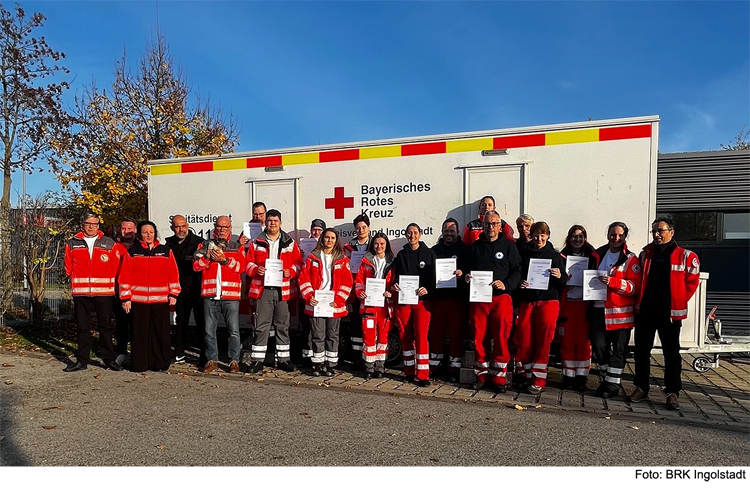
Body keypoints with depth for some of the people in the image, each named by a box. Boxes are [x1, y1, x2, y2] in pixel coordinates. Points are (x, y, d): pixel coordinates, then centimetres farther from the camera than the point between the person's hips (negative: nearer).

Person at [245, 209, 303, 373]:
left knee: (283, 326, 9)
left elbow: (298, 263, 6)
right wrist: (255, 269, -12)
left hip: (283, 290, 1)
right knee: (261, 326, 2)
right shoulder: (256, 243, 8)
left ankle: (283, 359, 19)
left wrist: (291, 272, -12)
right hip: (263, 289, -1)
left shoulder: (290, 243, 8)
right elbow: (249, 263, 8)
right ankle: (257, 360, 10)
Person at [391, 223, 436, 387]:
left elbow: (434, 276, 1)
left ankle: (422, 375, -4)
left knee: (421, 336, -9)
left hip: (422, 300, -3)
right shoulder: (401, 254, 14)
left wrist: (427, 290, -16)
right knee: (405, 336, 7)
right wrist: (394, 285, -4)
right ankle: (409, 372, 18)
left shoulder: (429, 253, 4)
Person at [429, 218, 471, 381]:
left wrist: (462, 273, -20)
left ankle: (454, 367, 11)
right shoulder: (435, 250, 15)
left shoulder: (465, 250, 5)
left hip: (457, 298, -3)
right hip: (437, 297, 3)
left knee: (457, 333, 0)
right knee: (436, 332, 7)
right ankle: (434, 365, 19)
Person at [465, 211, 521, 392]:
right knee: (479, 337, 4)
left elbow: (517, 271, 2)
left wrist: (506, 285, -14)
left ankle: (499, 377, 9)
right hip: (477, 298, 2)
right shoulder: (475, 246, 15)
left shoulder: (508, 246, 7)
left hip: (501, 297, -2)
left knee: (501, 338, -1)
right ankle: (481, 375, 16)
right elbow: (467, 268, 21)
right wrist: (466, 277, 0)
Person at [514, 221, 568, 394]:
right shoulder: (524, 254, 12)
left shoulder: (555, 256, 10)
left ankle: (538, 381, -2)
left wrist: (559, 276, -12)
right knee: (524, 340, -1)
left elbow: (564, 283, 9)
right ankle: (524, 375, 13)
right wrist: (520, 283, -6)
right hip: (527, 300, 1)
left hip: (548, 301, -1)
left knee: (543, 341, -7)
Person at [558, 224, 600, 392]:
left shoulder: (592, 256, 5)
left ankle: (581, 377, 10)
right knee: (567, 341, 3)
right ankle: (568, 376, 14)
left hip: (584, 304, -1)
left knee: (583, 341, 0)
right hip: (566, 304, 1)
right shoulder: (562, 256, 8)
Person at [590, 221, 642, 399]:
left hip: (621, 311, -4)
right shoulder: (599, 254, 11)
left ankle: (613, 384, 14)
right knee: (598, 345, 5)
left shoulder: (630, 259, -3)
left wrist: (612, 281, -24)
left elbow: (635, 286, -12)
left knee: (618, 349, 4)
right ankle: (605, 379, 23)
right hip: (599, 308, 4)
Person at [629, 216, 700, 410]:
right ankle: (641, 387, 19)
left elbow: (692, 281, 2)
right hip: (645, 310, 3)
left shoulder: (685, 256, -2)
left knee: (671, 352, 4)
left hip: (670, 312, -3)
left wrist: (679, 301, -1)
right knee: (642, 350, 8)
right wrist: (640, 300, 9)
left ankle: (672, 392, 14)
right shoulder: (645, 254, 9)